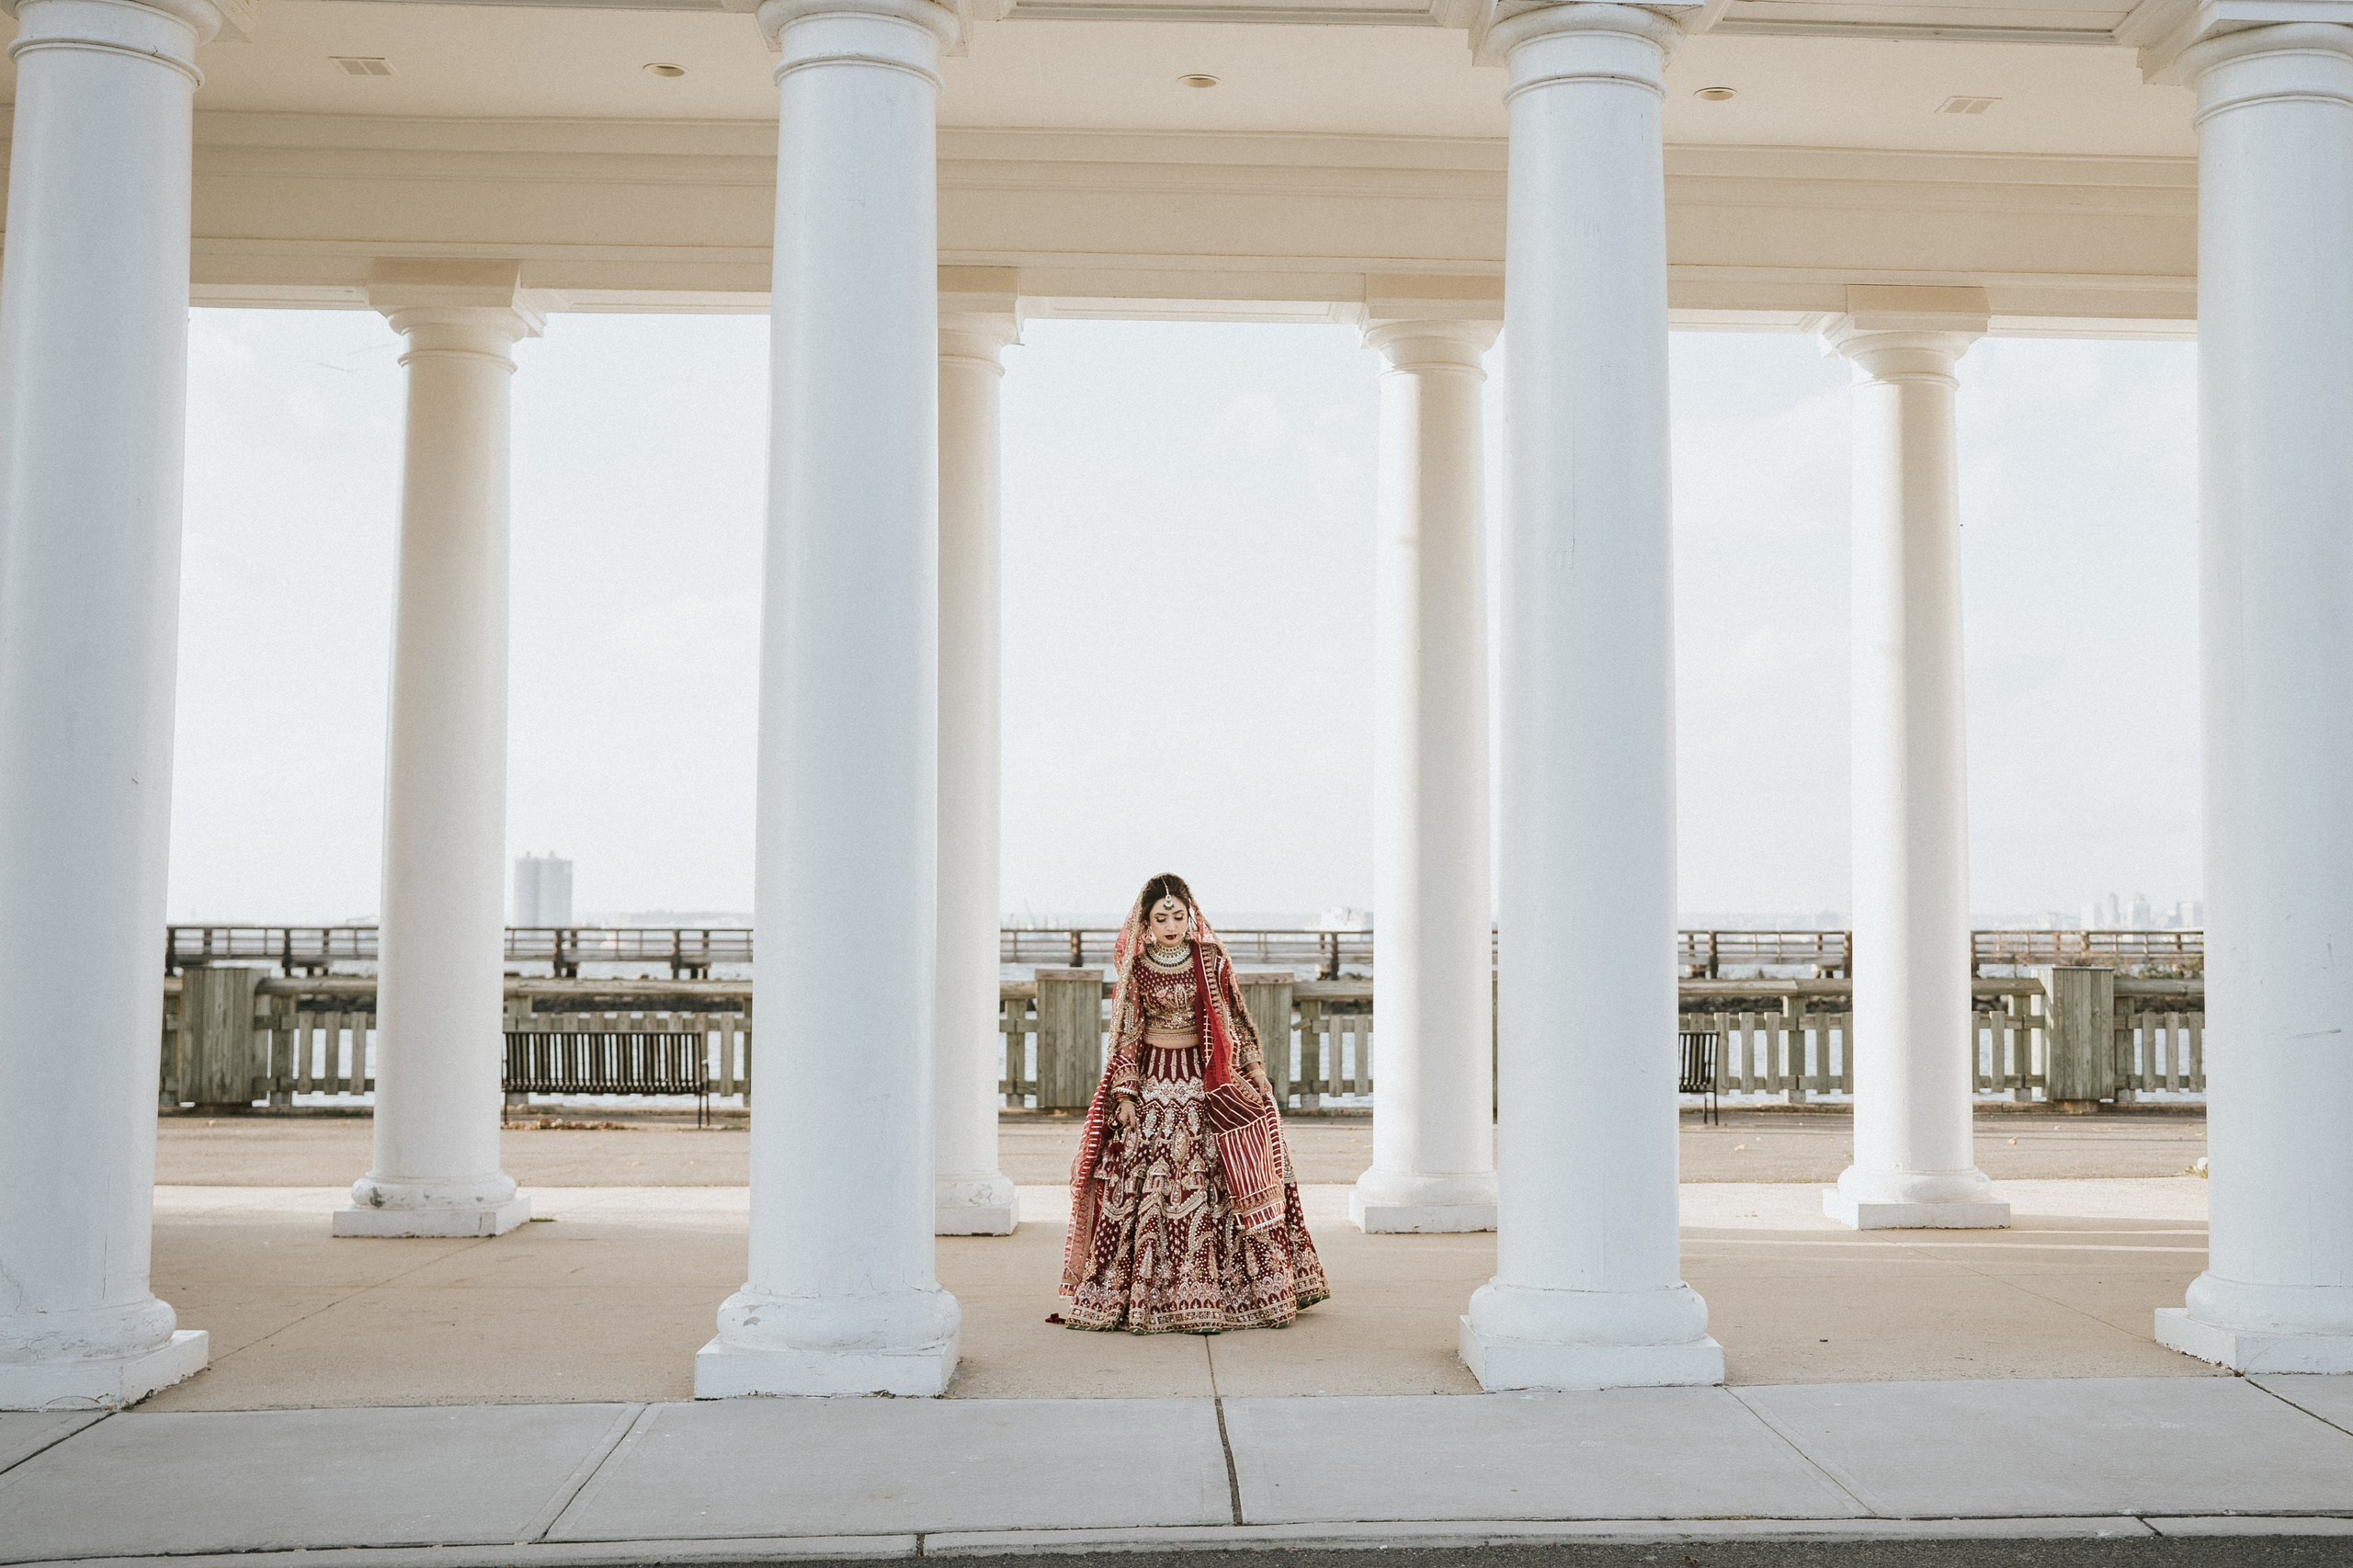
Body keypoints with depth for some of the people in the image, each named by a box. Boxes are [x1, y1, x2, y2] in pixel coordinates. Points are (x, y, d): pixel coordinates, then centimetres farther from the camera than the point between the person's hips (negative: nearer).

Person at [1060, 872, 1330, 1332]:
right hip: (1152, 1083, 0)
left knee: (1207, 1184, -3)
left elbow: (1235, 1020, 10)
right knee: (1148, 1186, -4)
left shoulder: (1212, 960, 3)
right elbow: (1125, 1038, 2)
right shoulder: (1135, 970, 1)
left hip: (1207, 1082, 1)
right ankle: (1150, 1292, 3)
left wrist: (1256, 1070, 6)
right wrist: (1125, 1095, -4)